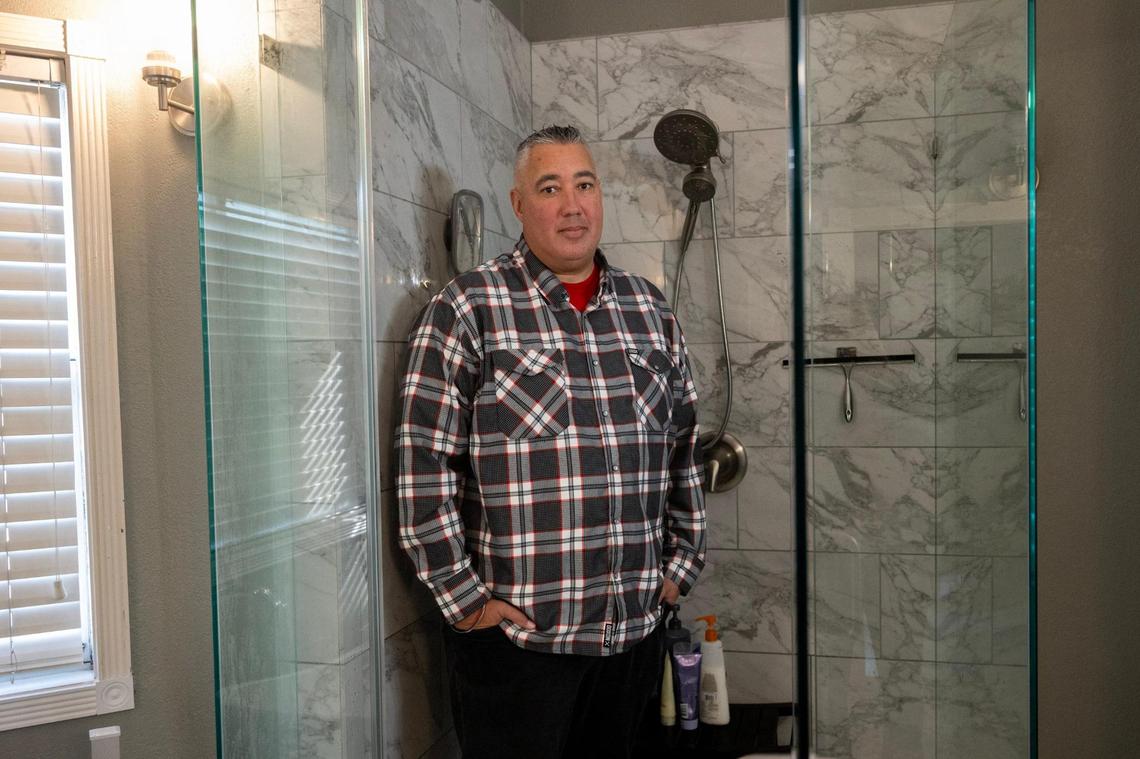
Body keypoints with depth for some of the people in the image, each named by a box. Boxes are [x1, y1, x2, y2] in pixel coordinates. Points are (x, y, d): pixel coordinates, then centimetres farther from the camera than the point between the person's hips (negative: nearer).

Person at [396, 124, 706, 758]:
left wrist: (682, 561, 11)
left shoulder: (651, 309, 8)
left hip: (636, 628, 5)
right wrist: (464, 597, -11)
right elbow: (425, 463, -11)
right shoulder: (467, 309, -8)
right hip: (514, 635, -4)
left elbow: (685, 448, 14)